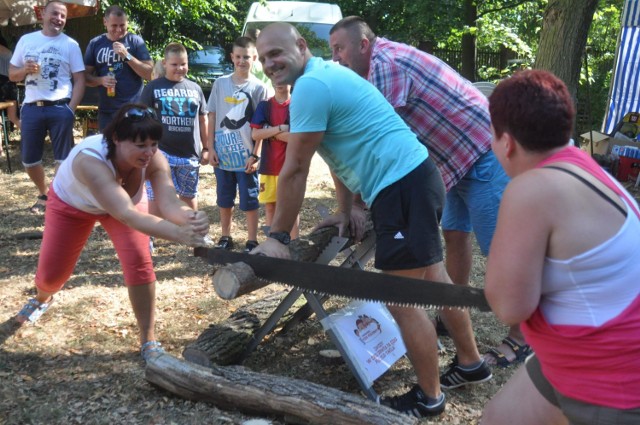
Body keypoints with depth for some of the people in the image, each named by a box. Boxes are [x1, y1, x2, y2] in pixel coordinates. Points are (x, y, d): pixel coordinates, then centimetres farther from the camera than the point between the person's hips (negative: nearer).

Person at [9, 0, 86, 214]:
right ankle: (44, 195, 31)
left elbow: (79, 80, -1)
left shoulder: (70, 44, 3)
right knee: (29, 160, 9)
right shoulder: (26, 40, 10)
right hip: (31, 108, 3)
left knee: (62, 158, 2)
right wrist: (25, 70, -10)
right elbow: (12, 75, 13)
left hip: (59, 108, -3)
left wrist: (71, 109, -11)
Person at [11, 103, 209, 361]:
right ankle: (42, 300, 47)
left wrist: (190, 219, -71)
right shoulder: (90, 159, -47)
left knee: (139, 261, -19)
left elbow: (169, 204, -46)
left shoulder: (154, 160, -35)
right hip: (72, 204, -2)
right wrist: (178, 234, -71)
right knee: (51, 273, 7)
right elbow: (125, 214, -58)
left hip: (127, 201, 2)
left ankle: (148, 340, -5)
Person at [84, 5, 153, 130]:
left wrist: (127, 56, -16)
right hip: (106, 111, 3)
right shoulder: (95, 44, 7)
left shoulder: (135, 41, 0)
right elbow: (86, 76, 11)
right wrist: (101, 80, -11)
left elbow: (150, 74, -5)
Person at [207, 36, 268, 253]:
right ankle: (225, 238, 27)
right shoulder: (220, 83, 4)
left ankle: (252, 242, 14)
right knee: (224, 200, 13)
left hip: (247, 157, -3)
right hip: (222, 155, 3)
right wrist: (211, 149, 1)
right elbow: (212, 117, 6)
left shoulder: (258, 88, -3)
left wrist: (256, 155, -9)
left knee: (249, 201, 4)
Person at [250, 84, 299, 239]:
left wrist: (270, 132, -10)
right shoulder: (264, 105, 6)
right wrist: (280, 129, -14)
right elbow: (255, 134, -4)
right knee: (269, 206, 9)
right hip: (268, 166, 3)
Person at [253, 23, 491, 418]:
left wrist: (278, 236, -8)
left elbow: (295, 171, -15)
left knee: (402, 298, -1)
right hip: (415, 179, 11)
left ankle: (429, 398, 14)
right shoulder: (326, 75, 16)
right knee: (432, 277, 22)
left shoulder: (310, 86, -16)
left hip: (403, 187, -11)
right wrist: (345, 210, 21)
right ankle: (471, 362, 38)